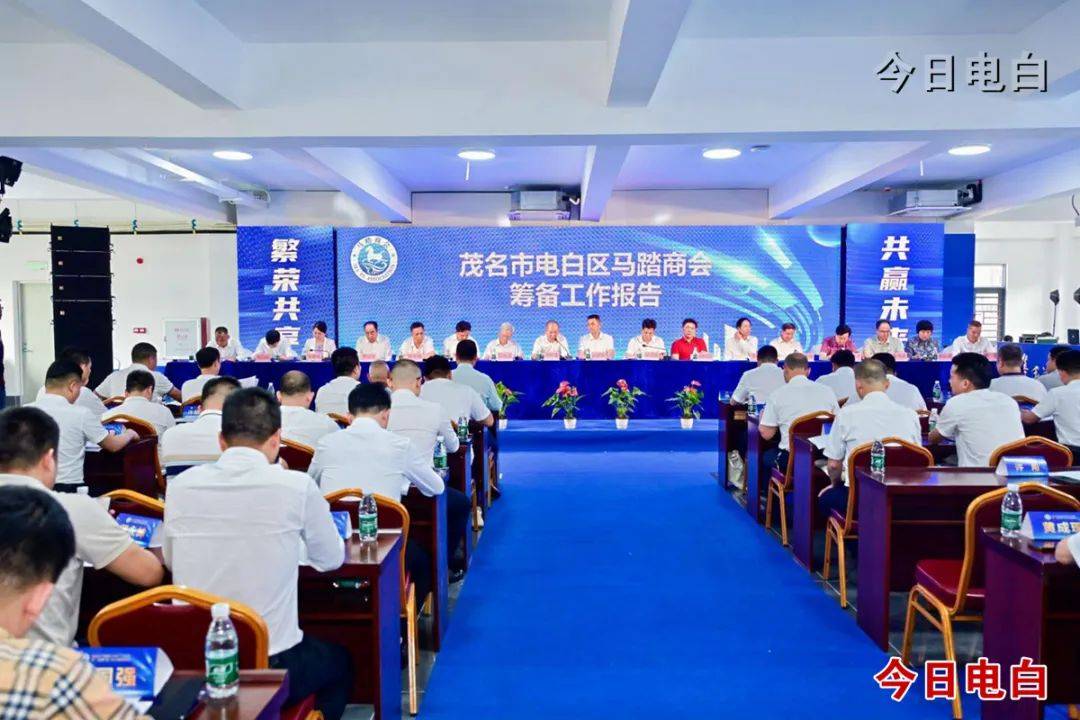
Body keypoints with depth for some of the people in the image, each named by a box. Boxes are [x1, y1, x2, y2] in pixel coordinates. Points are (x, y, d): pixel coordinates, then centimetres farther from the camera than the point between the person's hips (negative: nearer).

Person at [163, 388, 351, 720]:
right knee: (339, 661, 29)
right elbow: (331, 560, 3)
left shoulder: (181, 485, -5)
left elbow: (170, 559, 13)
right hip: (270, 665, -3)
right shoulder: (297, 486, -14)